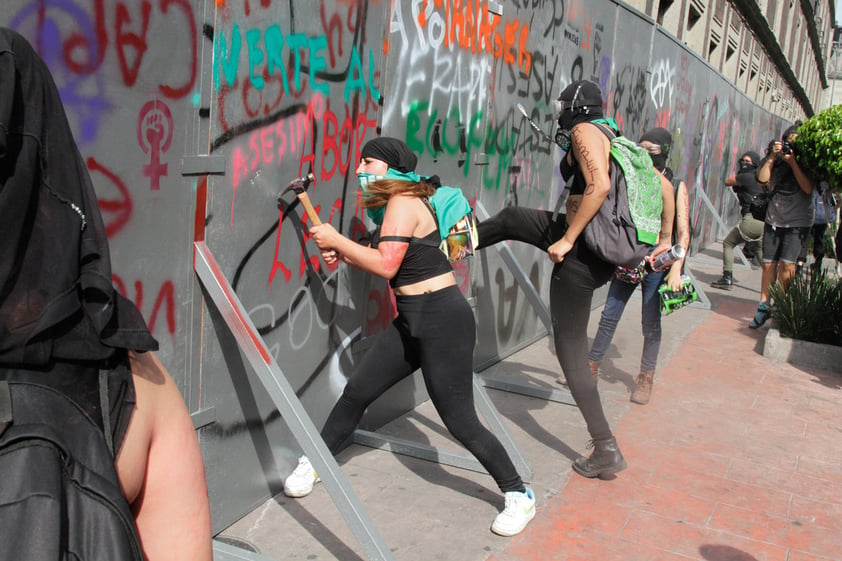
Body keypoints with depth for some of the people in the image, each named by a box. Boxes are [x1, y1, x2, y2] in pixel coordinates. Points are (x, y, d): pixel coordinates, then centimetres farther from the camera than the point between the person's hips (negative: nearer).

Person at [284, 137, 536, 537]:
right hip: (411, 321, 9)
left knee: (460, 421, -4)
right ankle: (314, 464, 28)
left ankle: (519, 497, 13)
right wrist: (342, 255, 6)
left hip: (443, 320, -9)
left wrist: (336, 239, -13)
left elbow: (386, 266, -23)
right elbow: (388, 264, 19)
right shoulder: (392, 204, 13)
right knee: (357, 391, 10)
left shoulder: (403, 202, -14)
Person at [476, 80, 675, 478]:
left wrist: (567, 240, -25)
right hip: (603, 247, 9)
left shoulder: (585, 131, -11)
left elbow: (599, 185, -29)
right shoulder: (616, 138, 15)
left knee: (571, 351, 3)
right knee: (510, 218, 20)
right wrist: (665, 239, 25)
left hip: (583, 253, -9)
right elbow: (666, 187, 18)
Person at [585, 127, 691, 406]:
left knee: (650, 323, 6)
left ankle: (646, 377, 21)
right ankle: (591, 366, 18)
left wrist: (676, 269, -16)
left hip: (657, 263, -2)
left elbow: (683, 233, -7)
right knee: (609, 316, 5)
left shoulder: (676, 187, -2)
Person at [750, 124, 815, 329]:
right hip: (774, 220, 3)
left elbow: (808, 188, -16)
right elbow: (762, 178, -7)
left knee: (786, 264, -12)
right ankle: (764, 306, 7)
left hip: (798, 222, -3)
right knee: (769, 264, 1)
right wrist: (772, 156, -10)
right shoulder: (776, 162, 6)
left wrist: (793, 162, -16)